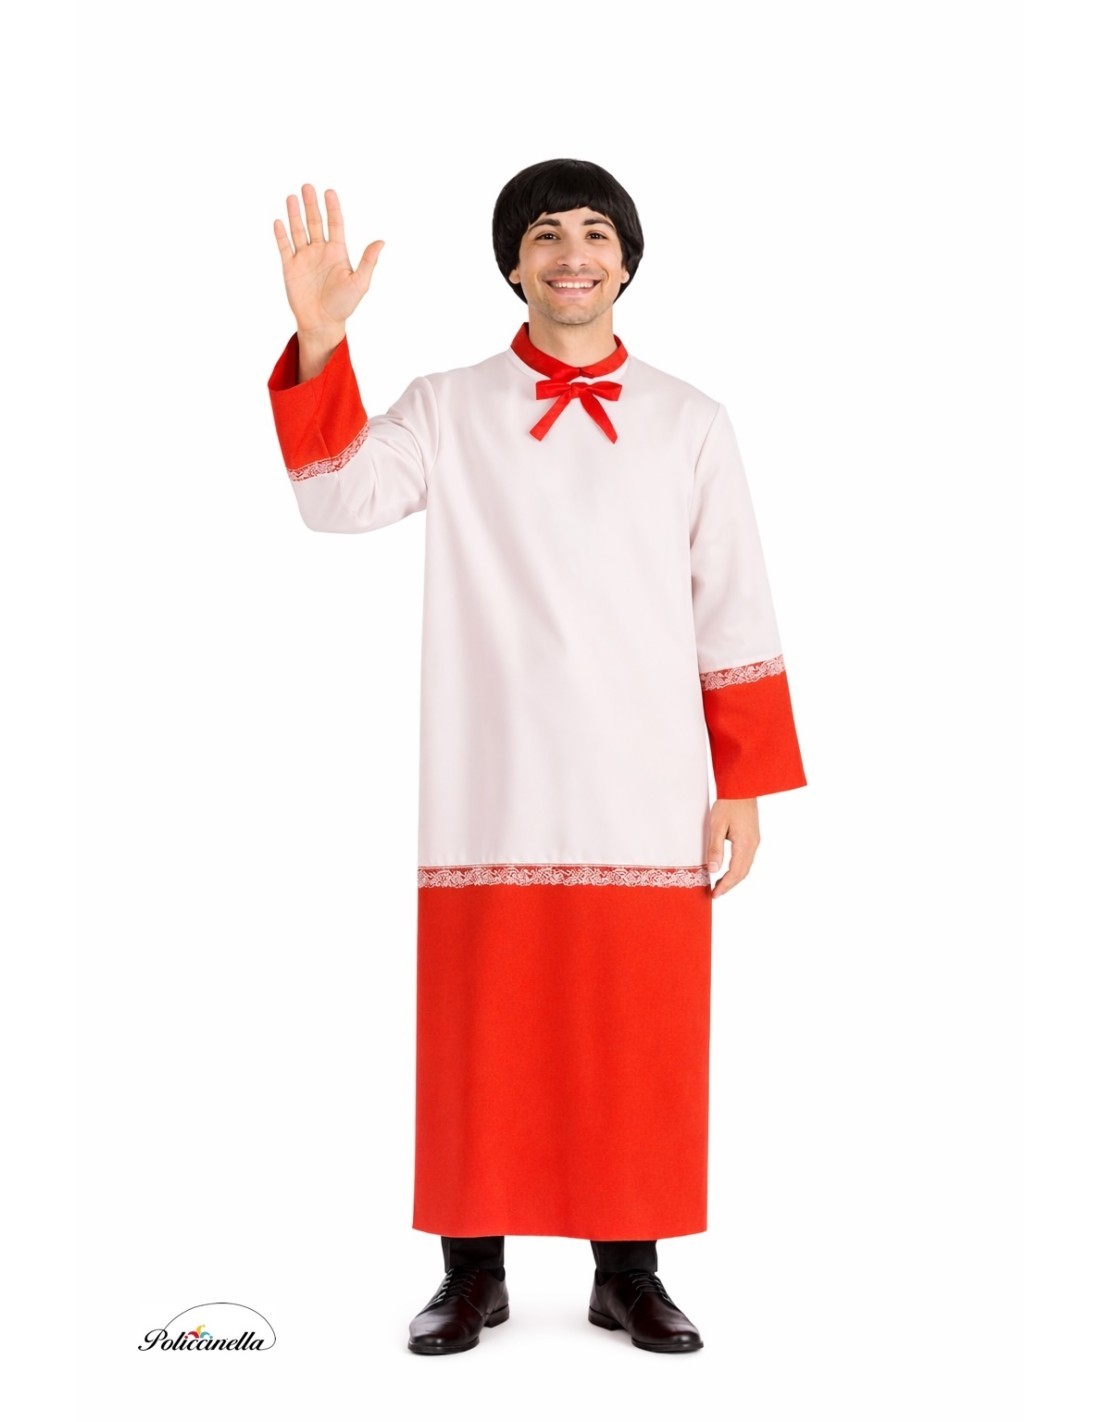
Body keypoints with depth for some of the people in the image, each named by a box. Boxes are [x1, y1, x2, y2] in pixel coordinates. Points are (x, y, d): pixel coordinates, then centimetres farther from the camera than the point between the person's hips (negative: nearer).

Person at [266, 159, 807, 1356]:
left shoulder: (690, 423, 8)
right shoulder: (446, 411, 6)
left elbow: (734, 617, 7)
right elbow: (338, 496, -11)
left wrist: (744, 785, 3)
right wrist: (319, 343, -23)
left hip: (650, 797, 1)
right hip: (493, 795, 0)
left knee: (641, 1036, 5)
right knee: (484, 1034, 4)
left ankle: (629, 1273, 20)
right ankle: (473, 1270, 19)